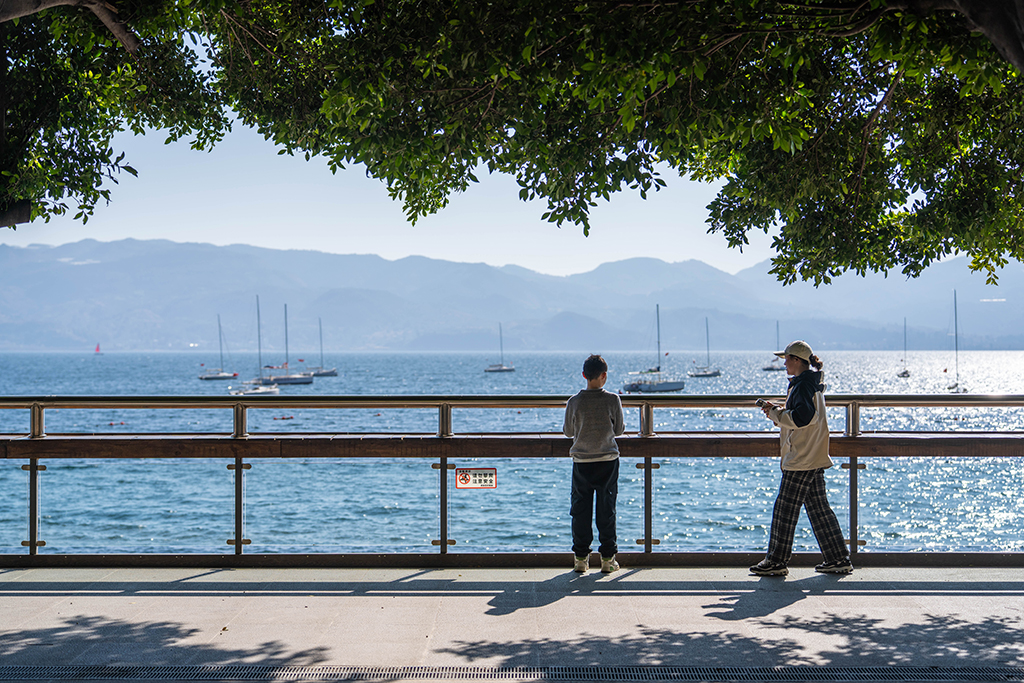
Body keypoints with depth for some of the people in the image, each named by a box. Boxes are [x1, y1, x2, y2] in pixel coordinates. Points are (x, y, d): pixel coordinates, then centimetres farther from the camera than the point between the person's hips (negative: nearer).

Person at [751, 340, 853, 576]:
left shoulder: (803, 385, -15)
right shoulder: (812, 384, 17)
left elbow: (801, 417, -26)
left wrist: (775, 414, -14)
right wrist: (777, 410, 10)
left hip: (801, 460, -10)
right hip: (816, 458, 10)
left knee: (785, 510, -3)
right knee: (818, 508, 12)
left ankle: (777, 562, 3)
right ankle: (839, 559, 14)